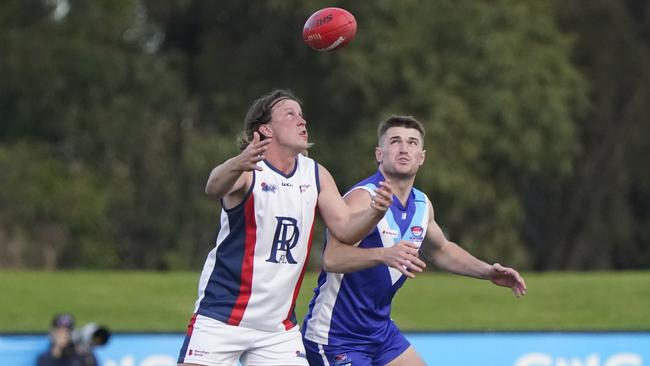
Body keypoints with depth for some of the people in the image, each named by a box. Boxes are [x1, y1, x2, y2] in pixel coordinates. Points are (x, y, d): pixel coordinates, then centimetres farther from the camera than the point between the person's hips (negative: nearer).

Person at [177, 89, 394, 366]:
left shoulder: (315, 175, 6)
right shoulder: (246, 170, -14)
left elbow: (345, 228, 3)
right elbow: (214, 186, -36)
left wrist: (374, 213, -20)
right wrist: (238, 164, -60)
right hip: (221, 316, -5)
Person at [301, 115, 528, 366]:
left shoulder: (421, 205, 5)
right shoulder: (363, 198, -21)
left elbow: (441, 250, 27)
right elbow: (332, 258, -37)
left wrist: (488, 272, 14)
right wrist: (382, 255, -53)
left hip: (381, 330, 9)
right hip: (335, 336, -9)